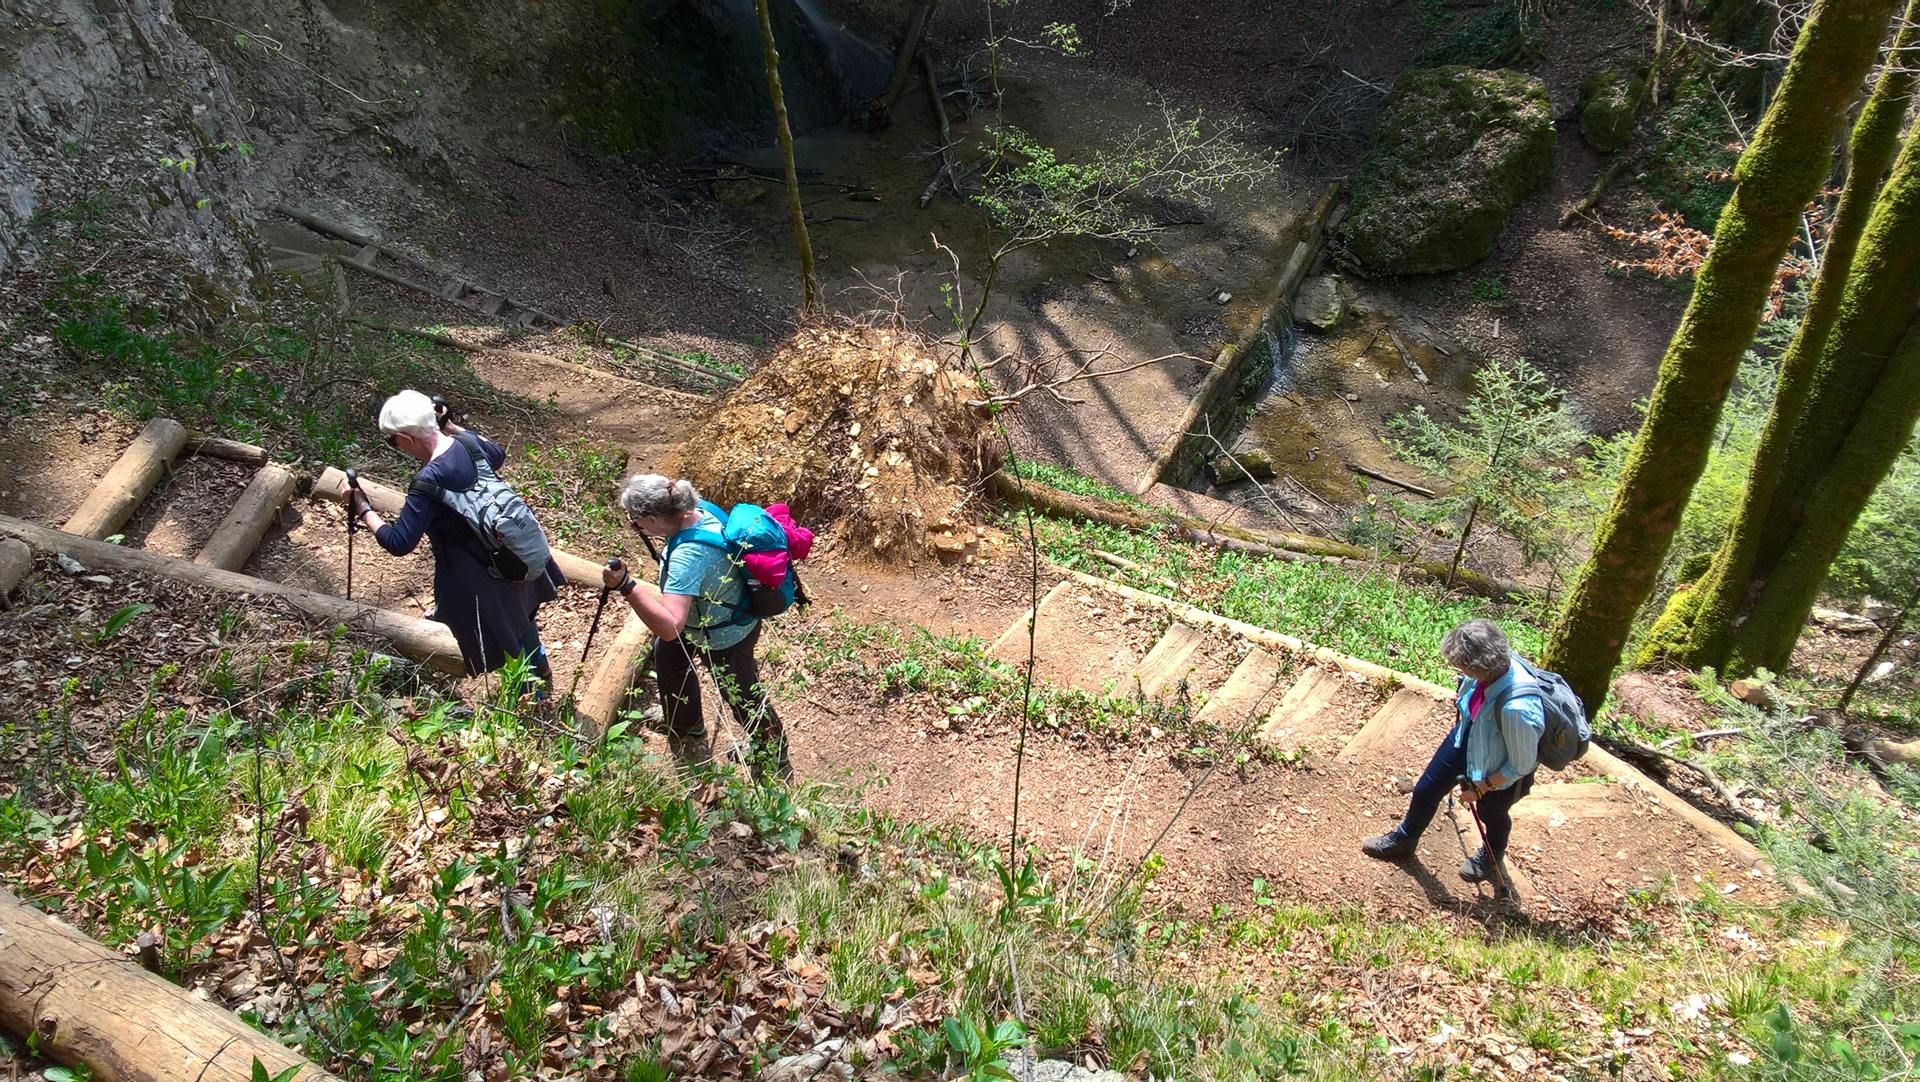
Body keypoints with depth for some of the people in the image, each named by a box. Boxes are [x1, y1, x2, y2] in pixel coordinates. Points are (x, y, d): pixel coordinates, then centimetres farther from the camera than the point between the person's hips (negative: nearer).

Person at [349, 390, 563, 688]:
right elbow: (498, 456, 16)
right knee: (518, 616, 31)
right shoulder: (468, 442, -9)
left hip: (476, 575, -8)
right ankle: (541, 673, 53)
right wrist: (451, 427, 12)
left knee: (505, 642, 13)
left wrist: (363, 510, -13)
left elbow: (399, 543, -26)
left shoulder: (428, 481, -30)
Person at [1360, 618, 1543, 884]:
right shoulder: (1498, 662, -29)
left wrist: (1481, 788, -16)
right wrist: (1464, 700, 2)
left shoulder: (1518, 709, -46)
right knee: (1425, 790, 22)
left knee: (1491, 813, 28)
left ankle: (1492, 858, 63)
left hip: (1499, 772, -5)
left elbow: (1522, 765, -27)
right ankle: (1403, 839, 53)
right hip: (1466, 738, 6)